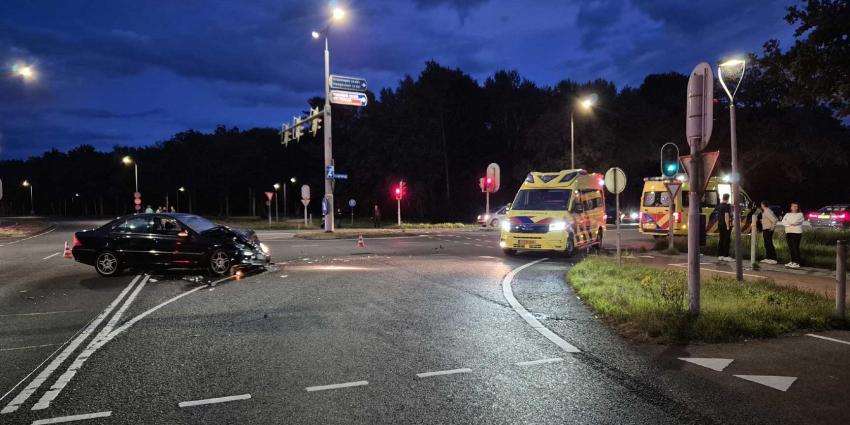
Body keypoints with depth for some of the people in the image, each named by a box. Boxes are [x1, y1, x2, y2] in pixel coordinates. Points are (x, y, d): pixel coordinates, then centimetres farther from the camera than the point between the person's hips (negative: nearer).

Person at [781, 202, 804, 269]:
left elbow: (797, 221, -14)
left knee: (795, 247, -9)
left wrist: (788, 223, -7)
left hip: (797, 232, -5)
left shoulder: (800, 214, 4)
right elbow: (783, 222, 3)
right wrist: (790, 224, -11)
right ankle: (792, 261, 13)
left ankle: (797, 263, -8)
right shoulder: (787, 214, 17)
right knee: (790, 247, 6)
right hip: (788, 232, 5)